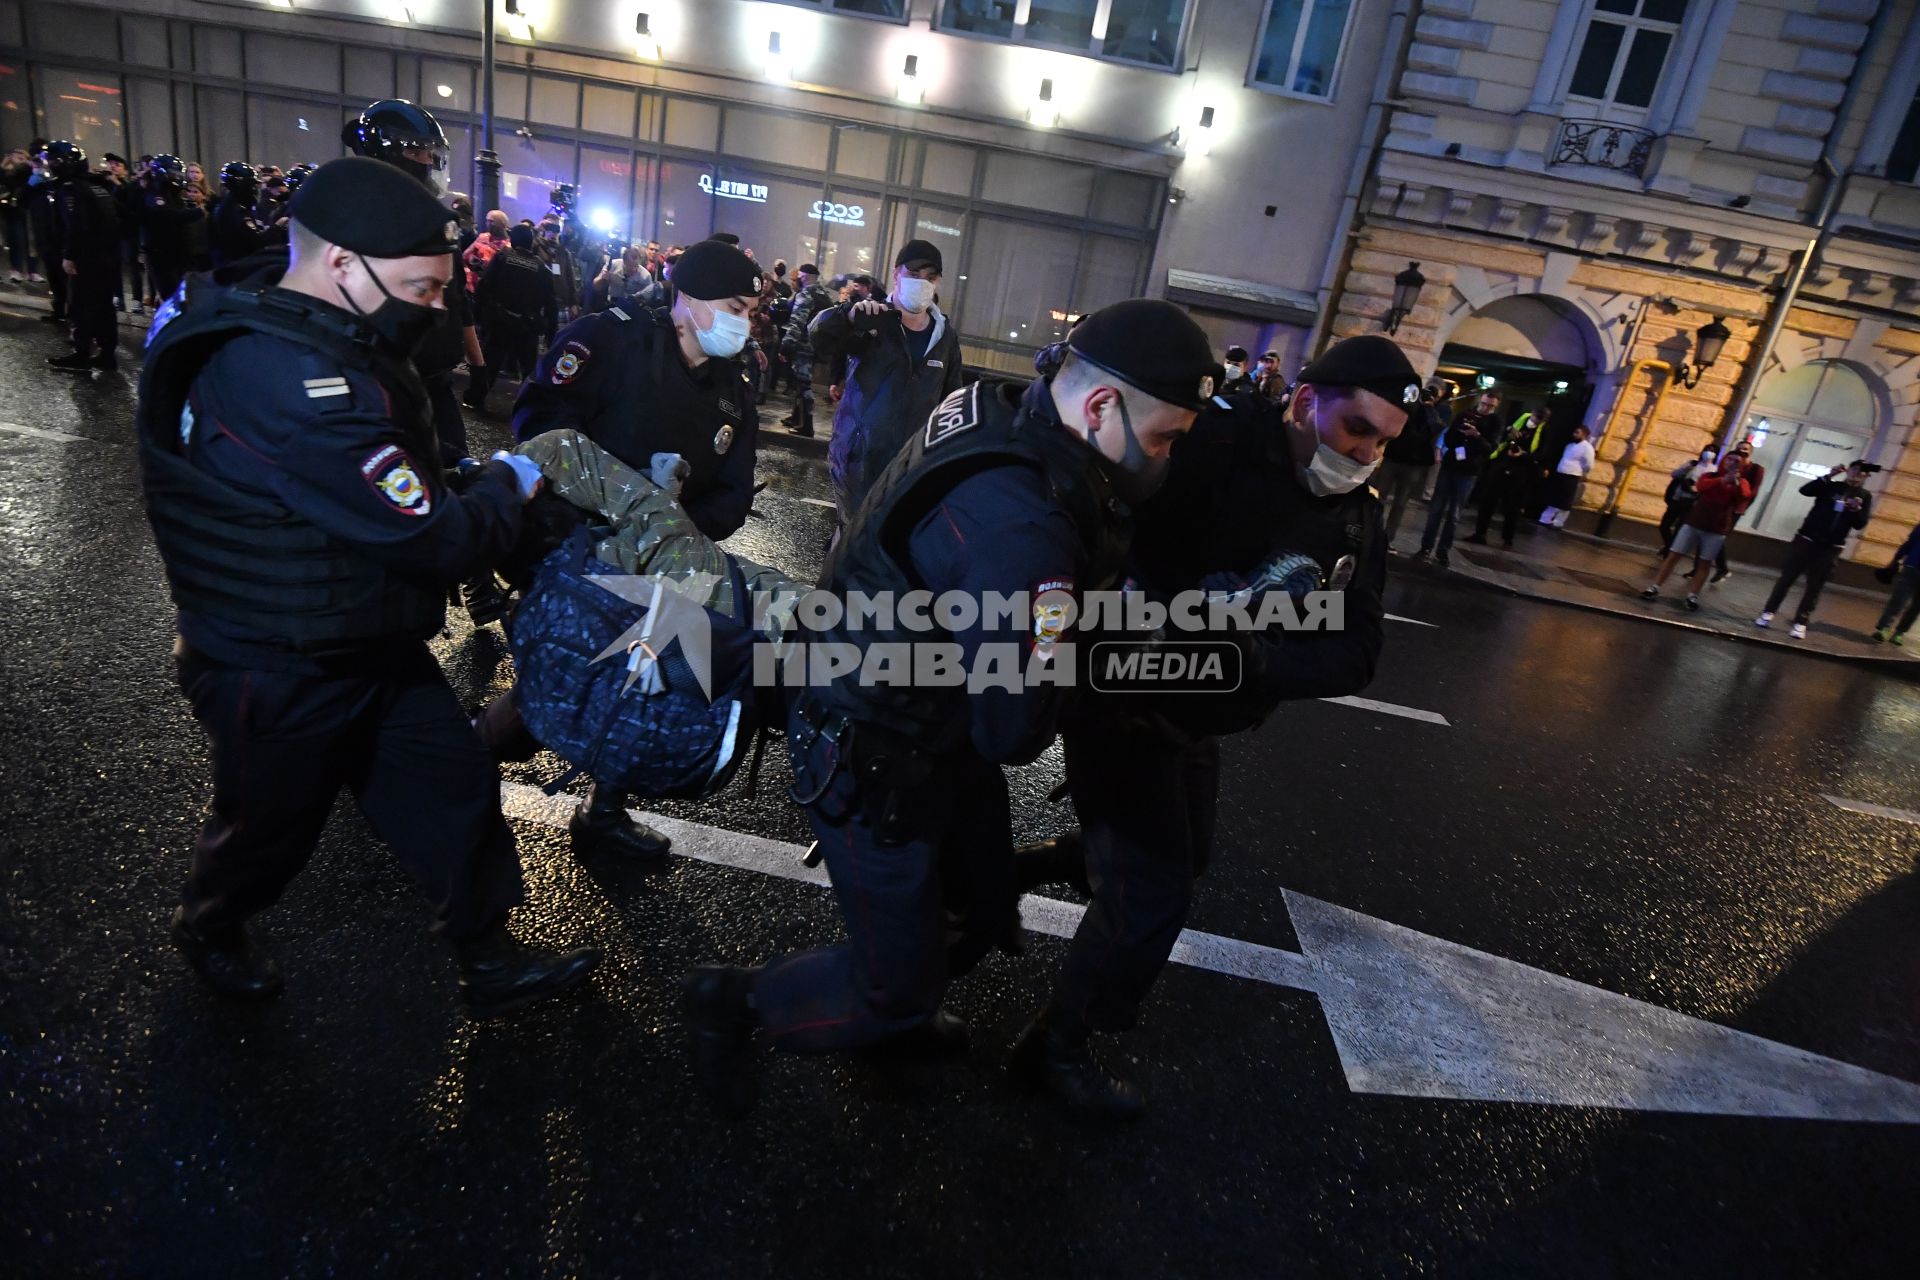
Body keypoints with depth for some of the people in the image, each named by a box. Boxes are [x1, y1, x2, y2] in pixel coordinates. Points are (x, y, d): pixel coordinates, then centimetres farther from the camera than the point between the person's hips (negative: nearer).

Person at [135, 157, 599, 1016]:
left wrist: (491, 488, -9)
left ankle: (491, 964, 28)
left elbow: (392, 501, 3)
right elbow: (435, 539, -31)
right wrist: (508, 484, -13)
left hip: (369, 649, 9)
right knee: (272, 822, 17)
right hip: (282, 677, -9)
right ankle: (209, 930, 51)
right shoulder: (298, 387, -33)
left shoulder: (287, 333, 1)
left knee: (454, 785, 12)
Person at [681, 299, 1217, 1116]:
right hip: (873, 769, -9)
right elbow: (1013, 732, -28)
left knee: (982, 910, 23)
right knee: (898, 986, 8)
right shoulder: (1024, 528, -35)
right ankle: (731, 1002, 31)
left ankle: (896, 1005, 51)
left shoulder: (994, 408, -7)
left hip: (935, 733, 9)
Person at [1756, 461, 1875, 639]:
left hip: (1830, 548, 1)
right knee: (1787, 577, 2)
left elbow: (1860, 524, -2)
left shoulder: (1865, 497, 6)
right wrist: (1828, 476, -19)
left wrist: (1857, 509, -20)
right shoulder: (1831, 486, 3)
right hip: (1806, 540, -1)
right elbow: (1805, 490, -13)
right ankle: (1768, 613, 10)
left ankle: (1800, 623, 6)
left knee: (1814, 586, 2)